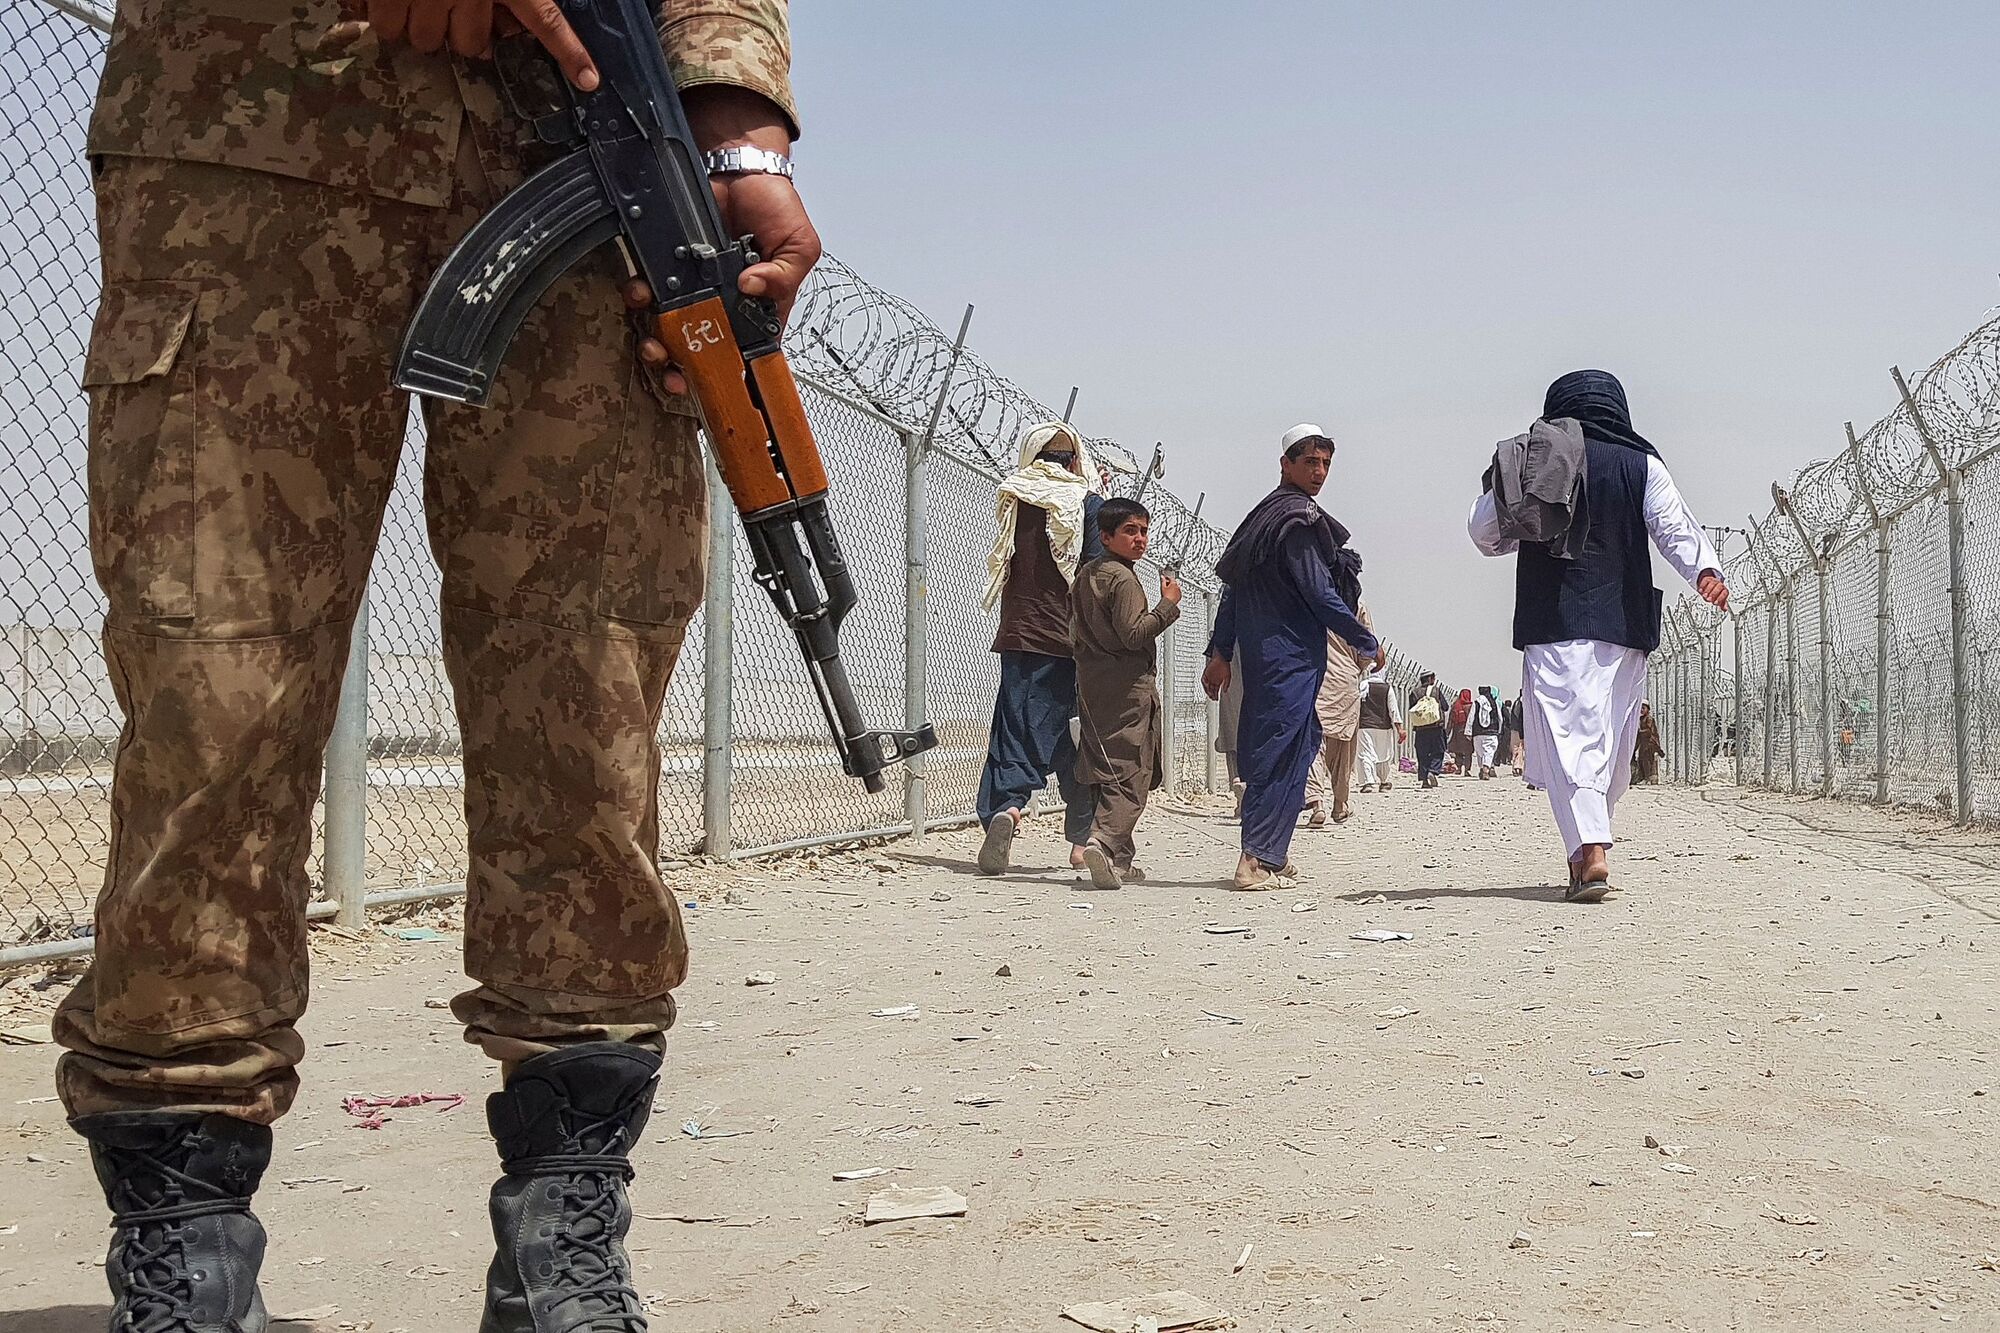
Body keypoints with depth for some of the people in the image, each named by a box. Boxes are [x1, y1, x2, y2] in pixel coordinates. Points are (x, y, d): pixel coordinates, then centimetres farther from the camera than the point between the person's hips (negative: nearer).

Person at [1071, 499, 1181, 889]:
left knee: (1106, 773, 11)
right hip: (1128, 688, -9)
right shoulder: (1123, 579, -12)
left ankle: (1119, 860, 16)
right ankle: (1104, 842, -26)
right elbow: (1133, 633, -20)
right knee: (1129, 776, -8)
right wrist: (1168, 603, -12)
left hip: (1092, 686, 9)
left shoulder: (1085, 574, 15)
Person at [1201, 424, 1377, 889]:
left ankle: (1270, 853, 18)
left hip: (1262, 651, 9)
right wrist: (1367, 642, -3)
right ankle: (1259, 861, -11)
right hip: (1294, 654, -9)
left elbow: (1233, 586, 17)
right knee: (1283, 753, -9)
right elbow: (1319, 594, -14)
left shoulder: (1262, 515, 17)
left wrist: (1220, 652, 18)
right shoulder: (1300, 519, -12)